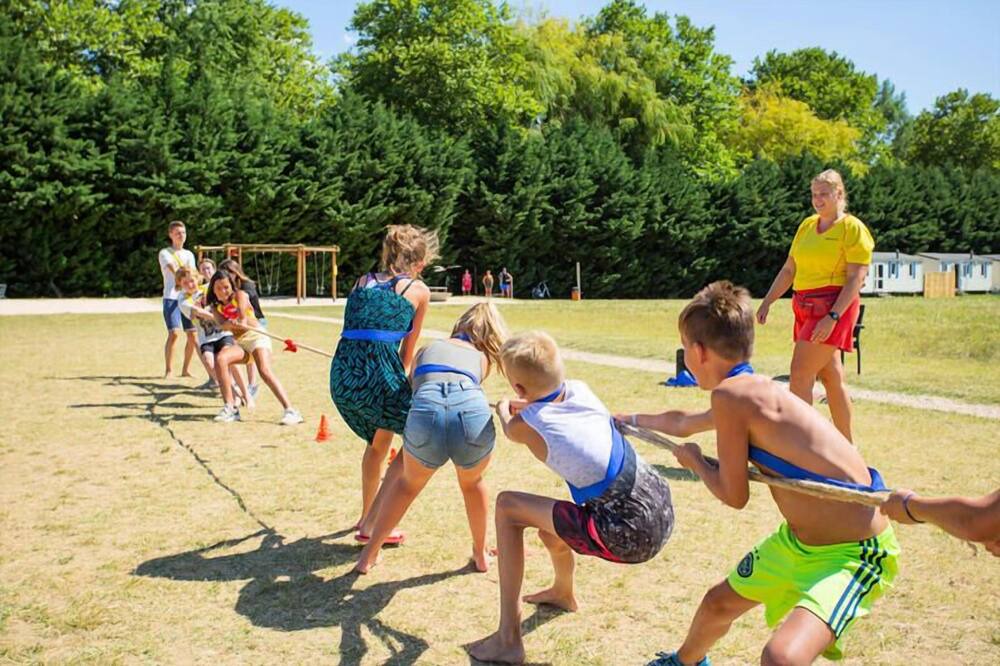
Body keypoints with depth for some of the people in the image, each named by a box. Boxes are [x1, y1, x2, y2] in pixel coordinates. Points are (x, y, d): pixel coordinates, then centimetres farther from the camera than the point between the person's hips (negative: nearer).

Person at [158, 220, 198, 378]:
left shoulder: (189, 255, 19)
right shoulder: (165, 253, 5)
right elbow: (174, 271, -13)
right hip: (171, 298, -4)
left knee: (192, 334, -1)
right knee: (174, 333, -15)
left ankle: (186, 369, 12)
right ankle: (168, 370, -6)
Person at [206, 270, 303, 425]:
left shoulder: (239, 295, 5)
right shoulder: (216, 307, 13)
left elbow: (242, 313, -15)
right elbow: (221, 324, -8)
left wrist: (242, 321, -39)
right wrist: (232, 324, -31)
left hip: (256, 336, -4)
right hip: (240, 342, 4)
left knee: (265, 370, -27)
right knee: (220, 358, -25)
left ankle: (290, 411, -35)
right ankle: (230, 408, -19)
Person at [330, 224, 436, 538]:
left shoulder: (362, 282, 22)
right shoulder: (419, 290, 10)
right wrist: (401, 380, 32)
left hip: (341, 374, 6)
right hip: (379, 372, -6)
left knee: (378, 441, 29)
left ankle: (367, 516, 43)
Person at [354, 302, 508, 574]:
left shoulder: (429, 349, 35)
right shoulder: (484, 358, 34)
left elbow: (409, 391, 42)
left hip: (426, 411, 0)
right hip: (474, 411, 0)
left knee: (408, 484, 31)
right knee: (472, 483, 34)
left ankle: (369, 555, 36)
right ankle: (481, 554, 46)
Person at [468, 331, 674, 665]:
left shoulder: (526, 424, -5)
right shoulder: (581, 389, 6)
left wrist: (503, 409, 43)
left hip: (626, 535, -7)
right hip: (660, 506, 7)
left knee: (507, 506, 4)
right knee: (549, 522, 30)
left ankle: (508, 638, 5)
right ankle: (563, 593, 61)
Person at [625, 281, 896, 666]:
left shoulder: (729, 395, -24)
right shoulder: (750, 392, 4)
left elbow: (734, 496, -16)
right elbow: (682, 423, 25)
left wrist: (694, 462, 4)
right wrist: (630, 420, 42)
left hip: (855, 552, -9)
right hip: (798, 540, 10)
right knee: (718, 603, 25)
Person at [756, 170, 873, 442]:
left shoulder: (853, 228, -7)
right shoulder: (807, 225, 13)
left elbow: (855, 279, -13)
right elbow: (789, 270, 15)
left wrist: (833, 317, -22)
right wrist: (767, 303, 7)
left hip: (834, 307, -7)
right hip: (805, 308, 7)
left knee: (800, 374, -13)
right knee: (831, 376, 12)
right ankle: (846, 444, 22)